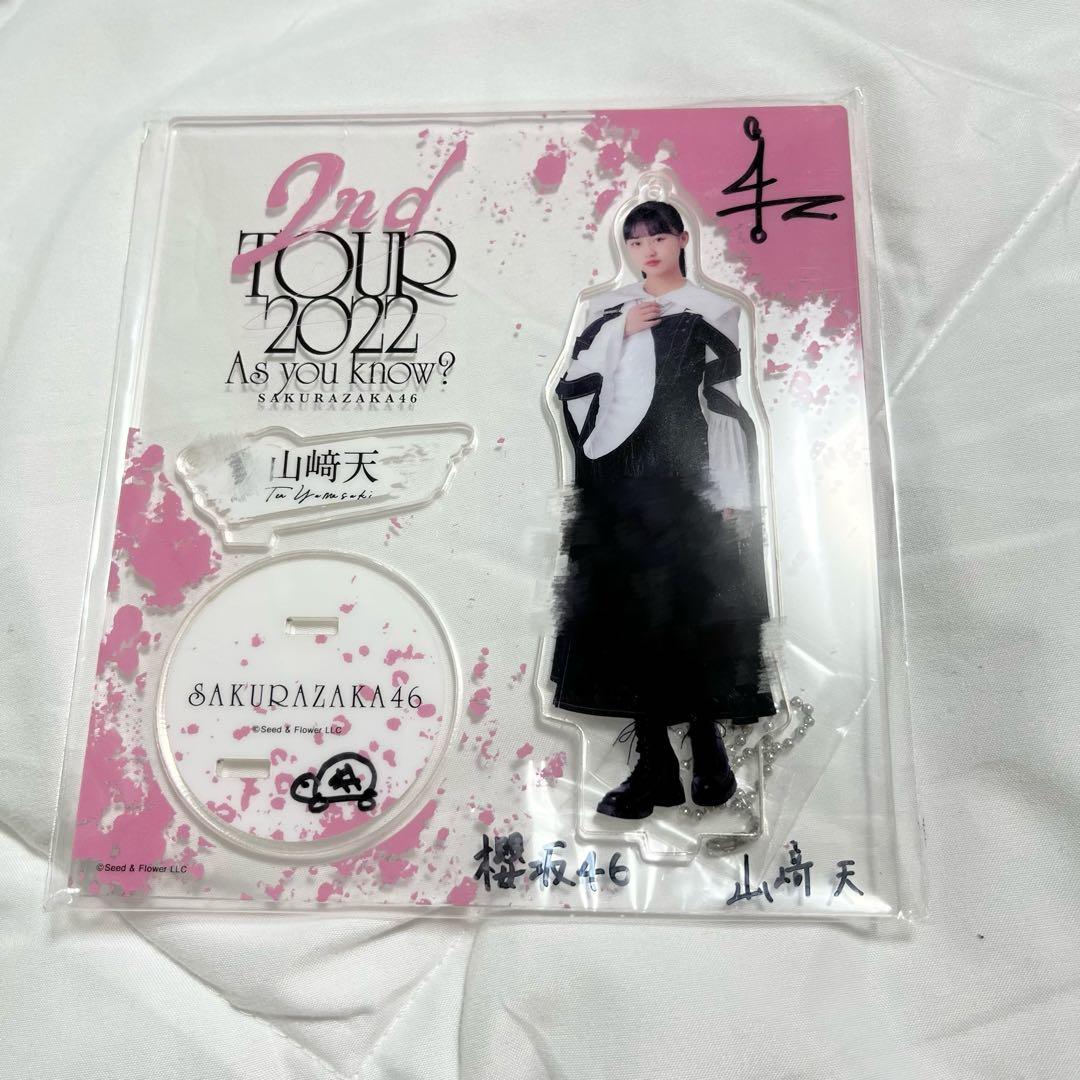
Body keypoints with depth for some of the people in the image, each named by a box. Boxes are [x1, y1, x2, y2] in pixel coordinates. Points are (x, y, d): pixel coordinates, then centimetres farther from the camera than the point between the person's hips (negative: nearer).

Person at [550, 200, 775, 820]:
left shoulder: (713, 311, 8)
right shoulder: (609, 311, 16)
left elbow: (727, 403, 1)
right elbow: (576, 387, 7)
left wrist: (732, 496, -5)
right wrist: (619, 333, -5)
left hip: (684, 478, -3)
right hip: (618, 474, 3)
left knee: (692, 615, -4)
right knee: (631, 615, 1)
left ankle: (708, 754, 13)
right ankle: (655, 767, 10)